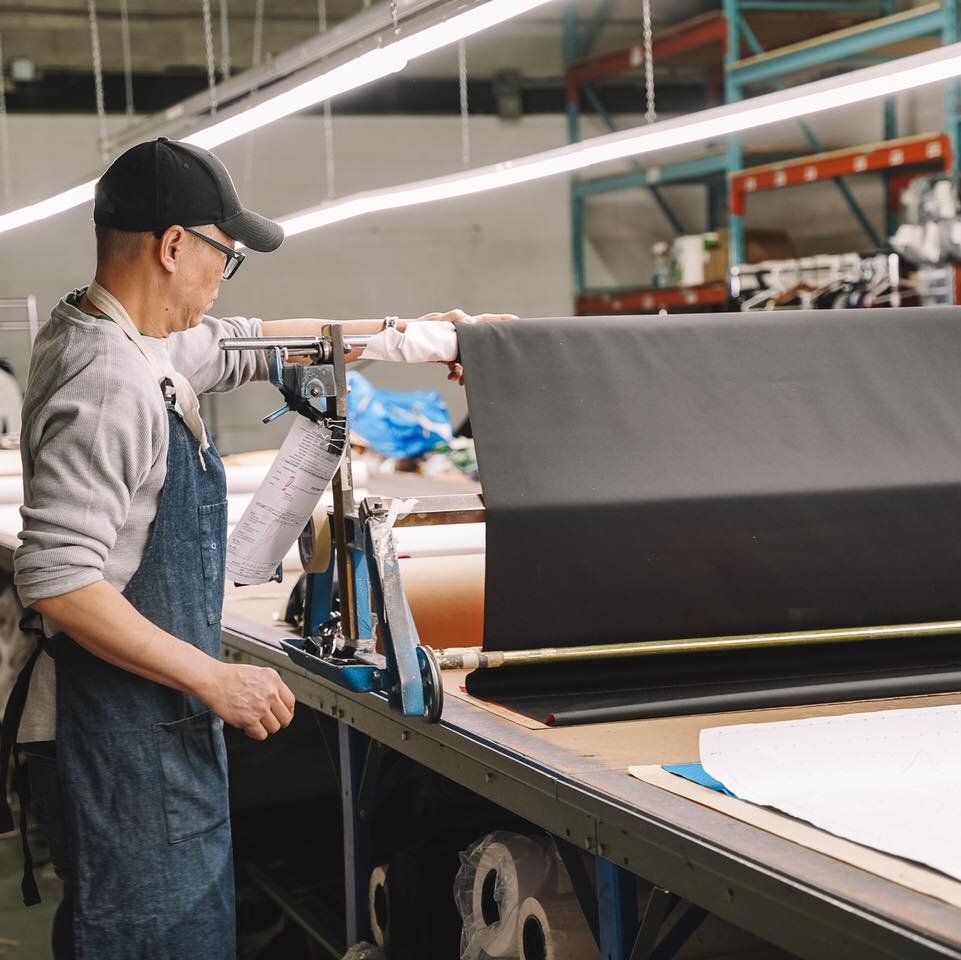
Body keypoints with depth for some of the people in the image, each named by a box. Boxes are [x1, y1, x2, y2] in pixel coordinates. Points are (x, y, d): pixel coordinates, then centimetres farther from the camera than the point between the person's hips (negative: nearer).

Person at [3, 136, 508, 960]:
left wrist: (399, 333, 24)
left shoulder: (130, 338, 9)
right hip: (126, 735, -10)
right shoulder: (107, 382, -22)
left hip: (158, 723, 10)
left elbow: (243, 345, 26)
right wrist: (214, 679, -22)